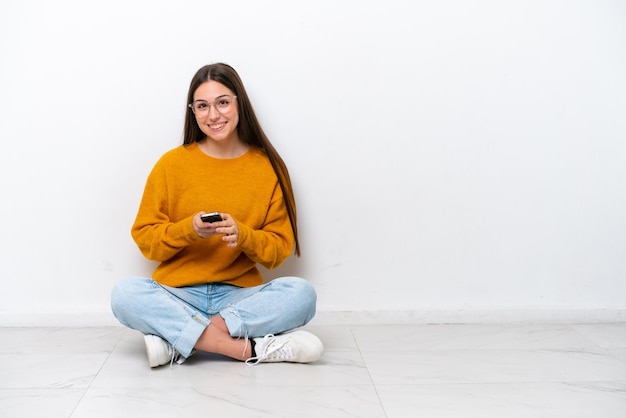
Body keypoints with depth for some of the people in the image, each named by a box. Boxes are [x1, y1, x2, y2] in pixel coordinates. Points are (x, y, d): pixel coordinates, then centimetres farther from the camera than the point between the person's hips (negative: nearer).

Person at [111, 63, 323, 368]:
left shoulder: (268, 167, 3)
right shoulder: (172, 163, 2)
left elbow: (281, 247, 4)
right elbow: (144, 237, 3)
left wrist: (242, 235, -16)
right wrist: (188, 229, -16)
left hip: (239, 294, 1)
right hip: (177, 295, 0)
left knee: (301, 293, -27)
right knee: (125, 294, -30)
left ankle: (176, 338, -26)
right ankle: (252, 348, -31)